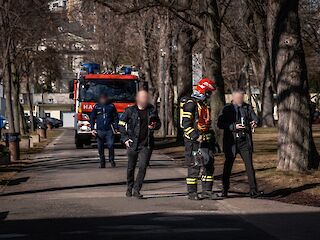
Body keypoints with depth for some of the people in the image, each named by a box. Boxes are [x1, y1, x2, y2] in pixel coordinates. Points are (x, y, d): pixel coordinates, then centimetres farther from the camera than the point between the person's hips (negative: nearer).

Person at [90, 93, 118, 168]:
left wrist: (115, 127, 4)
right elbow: (92, 118, 13)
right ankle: (102, 162, 11)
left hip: (109, 130, -1)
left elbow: (116, 117, 13)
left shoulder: (111, 106, 8)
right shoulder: (96, 107, 9)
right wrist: (92, 129, 5)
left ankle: (111, 159, 8)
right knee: (100, 147, 3)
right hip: (99, 130, 1)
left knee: (111, 145, -11)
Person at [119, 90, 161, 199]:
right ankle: (129, 188, 27)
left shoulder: (152, 110, 7)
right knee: (131, 168, 8)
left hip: (146, 145, 1)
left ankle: (136, 190, -7)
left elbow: (158, 123, 19)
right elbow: (121, 124, 3)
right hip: (132, 144, -1)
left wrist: (154, 126, -4)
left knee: (143, 166, -11)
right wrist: (125, 138, -5)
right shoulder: (130, 110, -1)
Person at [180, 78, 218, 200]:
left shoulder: (205, 104, 17)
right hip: (193, 141, -8)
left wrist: (212, 138, 24)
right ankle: (192, 193, 2)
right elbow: (186, 124, -17)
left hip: (206, 140, 8)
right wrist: (196, 137, -23)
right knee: (194, 167, -5)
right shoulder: (190, 104, -12)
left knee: (209, 165, 7)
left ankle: (207, 190, 14)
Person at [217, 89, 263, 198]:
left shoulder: (248, 108, 10)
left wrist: (254, 122, -18)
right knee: (228, 166, 8)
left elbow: (255, 118, 6)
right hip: (231, 141, -1)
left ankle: (253, 191, -5)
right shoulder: (227, 109, 1)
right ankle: (225, 190, 20)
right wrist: (234, 126, -16)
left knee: (249, 165, -5)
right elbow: (220, 124, -5)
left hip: (245, 141, 1)